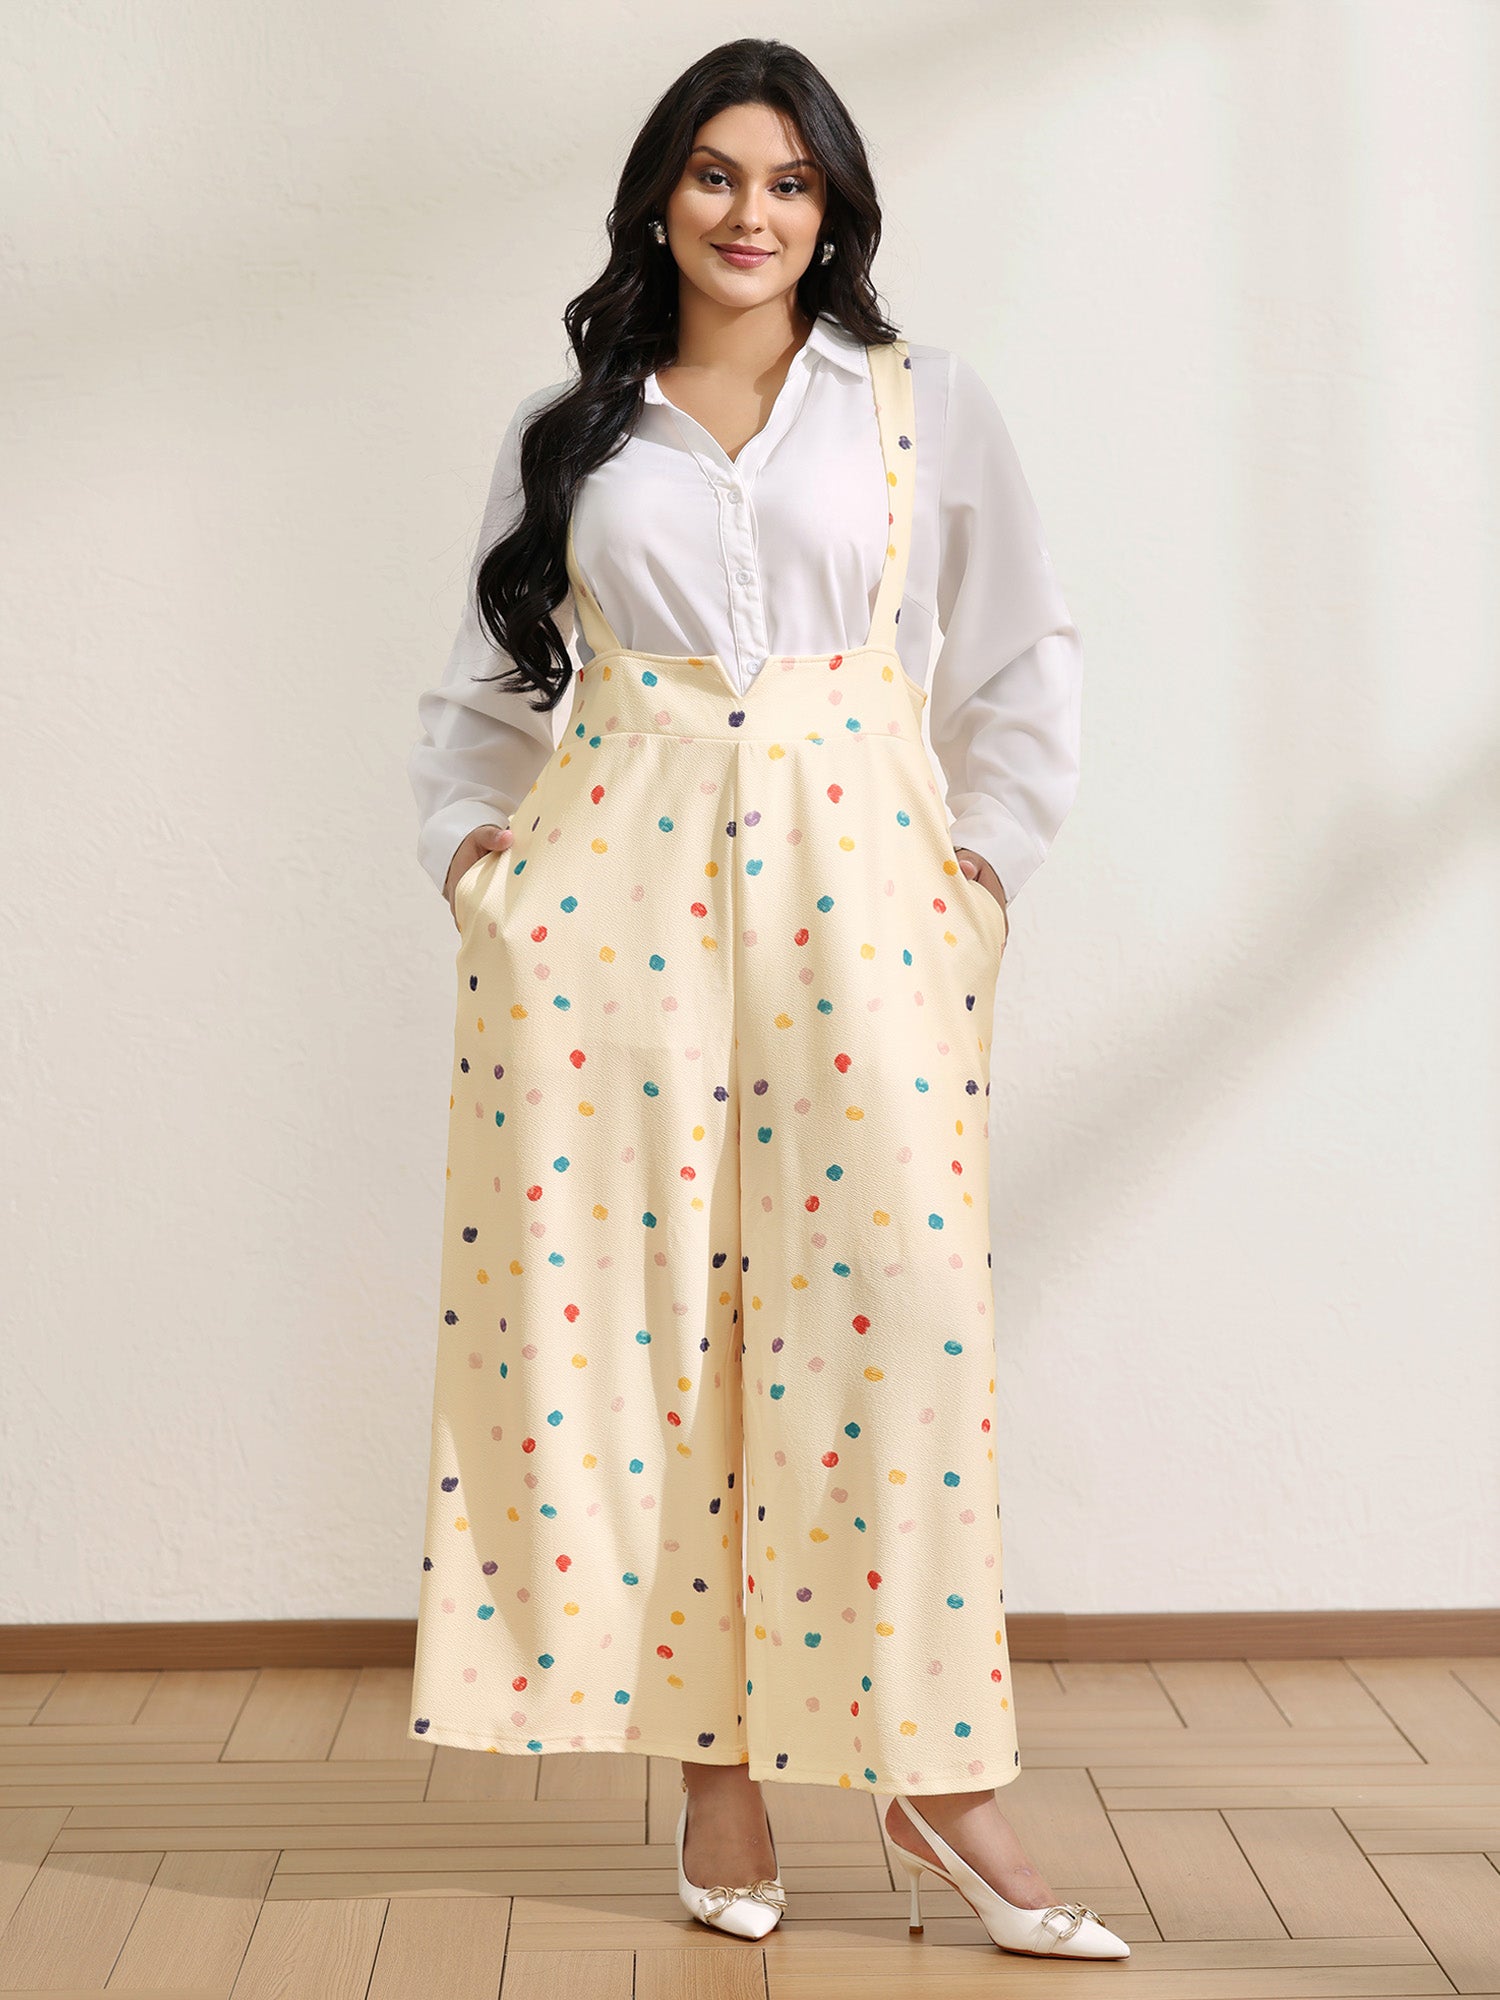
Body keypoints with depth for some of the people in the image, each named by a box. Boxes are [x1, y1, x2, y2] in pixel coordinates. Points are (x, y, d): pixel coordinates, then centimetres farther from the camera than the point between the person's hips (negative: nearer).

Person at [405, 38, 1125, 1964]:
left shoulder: (925, 404, 12)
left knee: (890, 1300, -8)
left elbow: (1023, 660, 12)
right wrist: (471, 838, 5)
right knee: (622, 1295, -4)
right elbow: (490, 674, 20)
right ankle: (715, 1753, 6)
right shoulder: (568, 426, 16)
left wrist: (988, 859, 3)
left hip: (857, 883, -1)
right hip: (608, 888, 1)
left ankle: (934, 1768, 2)